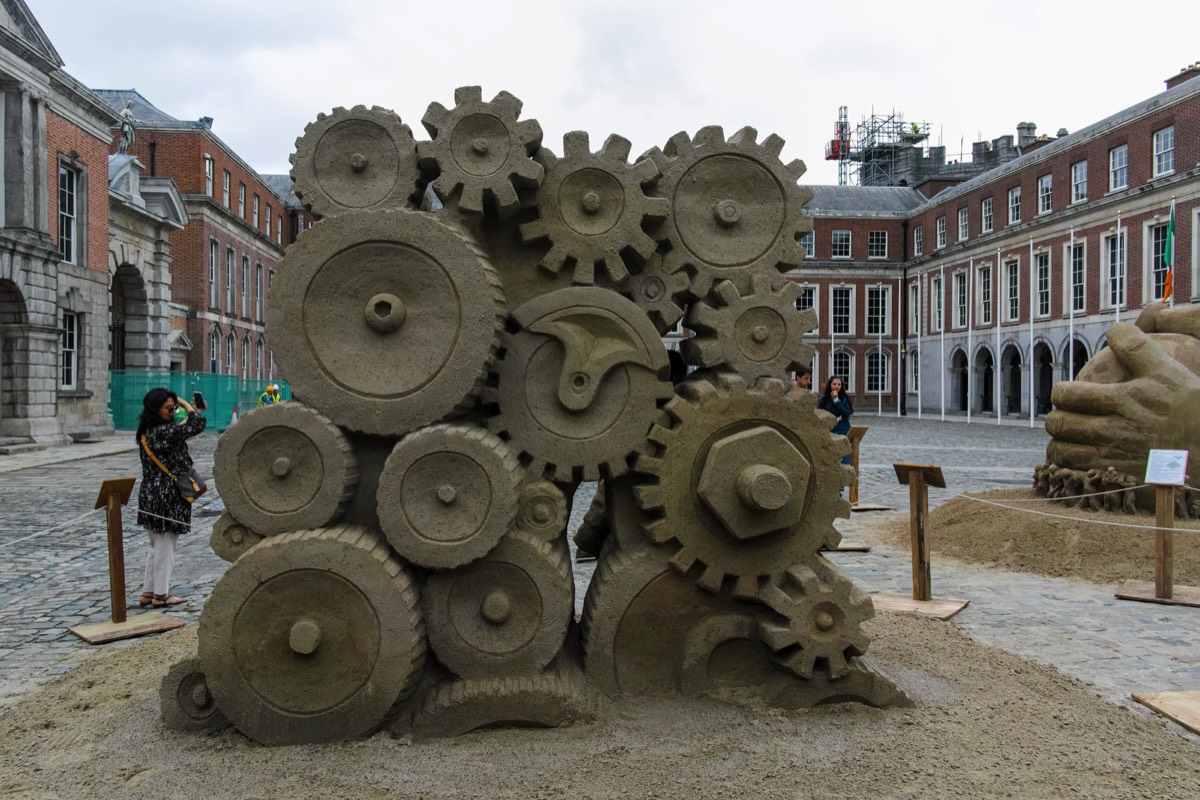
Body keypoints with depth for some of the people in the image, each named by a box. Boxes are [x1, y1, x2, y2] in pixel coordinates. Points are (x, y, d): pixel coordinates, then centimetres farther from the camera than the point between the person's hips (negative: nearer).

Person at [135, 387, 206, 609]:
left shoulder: (147, 431, 7)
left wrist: (193, 411, 22)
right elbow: (198, 424, -20)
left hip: (151, 495, 9)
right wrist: (185, 403, -6)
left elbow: (177, 431, 21)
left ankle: (148, 592, 24)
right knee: (166, 547, 2)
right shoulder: (163, 431, -21)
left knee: (157, 547, 19)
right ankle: (160, 595, 11)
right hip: (167, 496, -9)